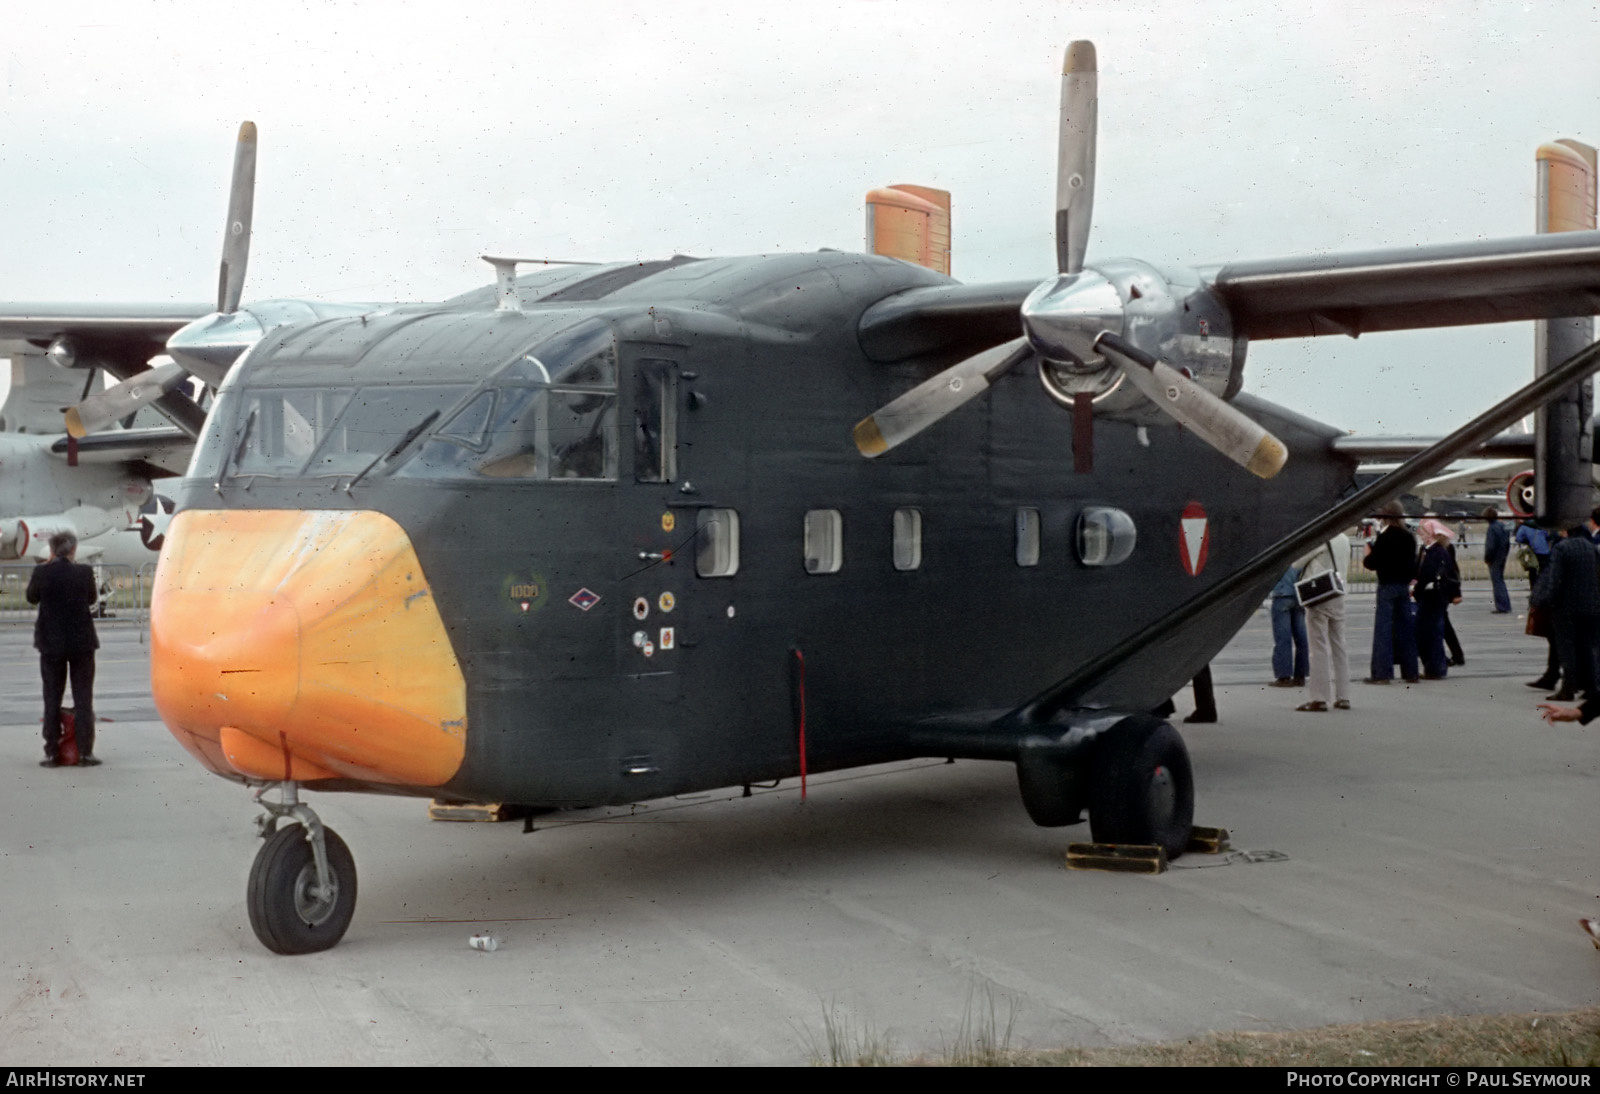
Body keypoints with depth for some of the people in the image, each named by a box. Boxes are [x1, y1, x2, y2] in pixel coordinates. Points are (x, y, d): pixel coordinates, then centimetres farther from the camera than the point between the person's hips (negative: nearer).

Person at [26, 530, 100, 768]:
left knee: (52, 699, 9)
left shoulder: (41, 572, -10)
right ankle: (85, 753, 5)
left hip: (51, 643, 1)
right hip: (82, 641, 0)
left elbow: (32, 597, 8)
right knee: (83, 698, 6)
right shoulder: (84, 572, -11)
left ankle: (52, 753, 8)